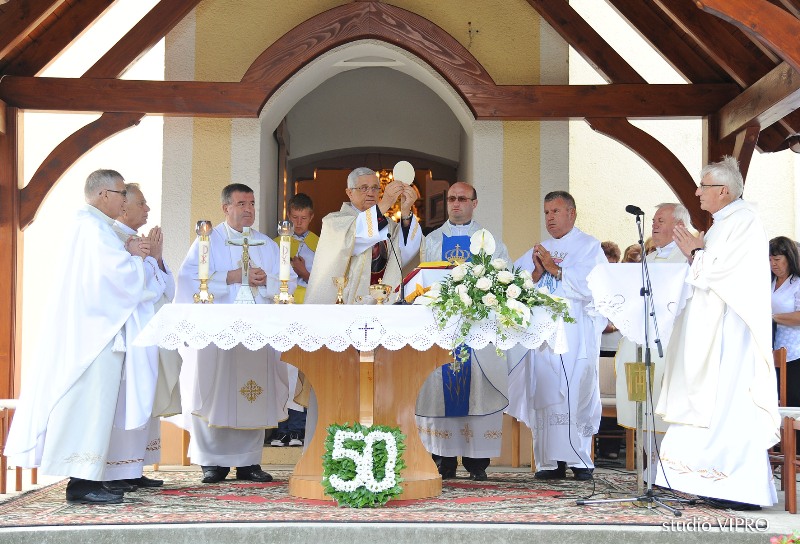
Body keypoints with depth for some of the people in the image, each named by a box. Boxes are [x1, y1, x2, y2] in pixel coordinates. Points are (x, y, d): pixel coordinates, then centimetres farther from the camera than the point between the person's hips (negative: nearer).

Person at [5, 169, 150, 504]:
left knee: (87, 402, 10)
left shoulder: (83, 224, 18)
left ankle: (84, 478, 13)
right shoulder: (94, 227, -13)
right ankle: (83, 482, -6)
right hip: (95, 329, -10)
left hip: (83, 329, 10)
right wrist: (136, 257, 1)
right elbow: (123, 276, -18)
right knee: (91, 400, -8)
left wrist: (128, 254, 5)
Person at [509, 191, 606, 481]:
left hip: (576, 334, -4)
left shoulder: (589, 246, 7)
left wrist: (554, 268, -7)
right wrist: (536, 273, -5)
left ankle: (580, 459, -1)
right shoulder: (537, 251, 21)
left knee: (577, 394, -8)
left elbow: (590, 285, -9)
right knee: (544, 395, -3)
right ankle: (551, 461, 0)